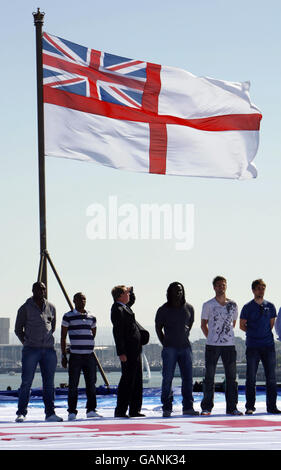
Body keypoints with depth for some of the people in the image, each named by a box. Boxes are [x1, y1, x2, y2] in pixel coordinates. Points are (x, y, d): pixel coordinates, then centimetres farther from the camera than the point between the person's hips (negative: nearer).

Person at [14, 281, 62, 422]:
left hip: (49, 350, 4)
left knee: (49, 383, 4)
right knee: (26, 383, -5)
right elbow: (18, 329, 7)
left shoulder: (51, 307, 11)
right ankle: (21, 413, -1)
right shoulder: (25, 308, -1)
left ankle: (50, 413, 7)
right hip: (31, 350, -4)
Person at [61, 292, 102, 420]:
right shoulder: (68, 317, 2)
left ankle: (91, 410, 11)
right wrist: (63, 355, -1)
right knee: (73, 385, -3)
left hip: (90, 355, 4)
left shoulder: (91, 317, 13)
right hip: (75, 356, -4)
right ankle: (72, 412, 3)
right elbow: (63, 337, 3)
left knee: (91, 384, 4)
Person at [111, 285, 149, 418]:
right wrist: (121, 353, -23)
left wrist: (130, 290, 22)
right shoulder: (117, 310, -14)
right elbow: (117, 332, -20)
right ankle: (120, 411, -3)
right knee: (127, 380, -7)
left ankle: (135, 409, 18)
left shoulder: (124, 306, 15)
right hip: (128, 351, -10)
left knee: (137, 380, 12)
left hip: (135, 350, 10)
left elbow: (132, 299, 40)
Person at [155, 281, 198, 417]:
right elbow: (158, 328, 7)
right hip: (170, 349, -3)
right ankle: (166, 408, 0)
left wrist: (184, 338, 13)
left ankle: (188, 407, 10)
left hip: (185, 347, 3)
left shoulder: (189, 308, 7)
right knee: (167, 378, -4)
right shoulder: (163, 310, -2)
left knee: (187, 378, 3)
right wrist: (165, 343, 3)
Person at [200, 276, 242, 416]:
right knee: (209, 377, 0)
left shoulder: (233, 305, 9)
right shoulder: (208, 305, 2)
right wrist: (211, 338, 7)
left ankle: (231, 407, 7)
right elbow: (203, 324, 9)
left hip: (229, 345, 2)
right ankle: (206, 407, 7)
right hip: (212, 346, -2)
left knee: (231, 377, 2)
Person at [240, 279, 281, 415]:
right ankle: (250, 406, 4)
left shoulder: (270, 306, 9)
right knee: (251, 378, -1)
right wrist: (254, 332, 7)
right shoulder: (248, 307, 2)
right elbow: (242, 325, 8)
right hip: (252, 347, -2)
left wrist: (265, 333, 12)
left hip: (268, 345, 2)